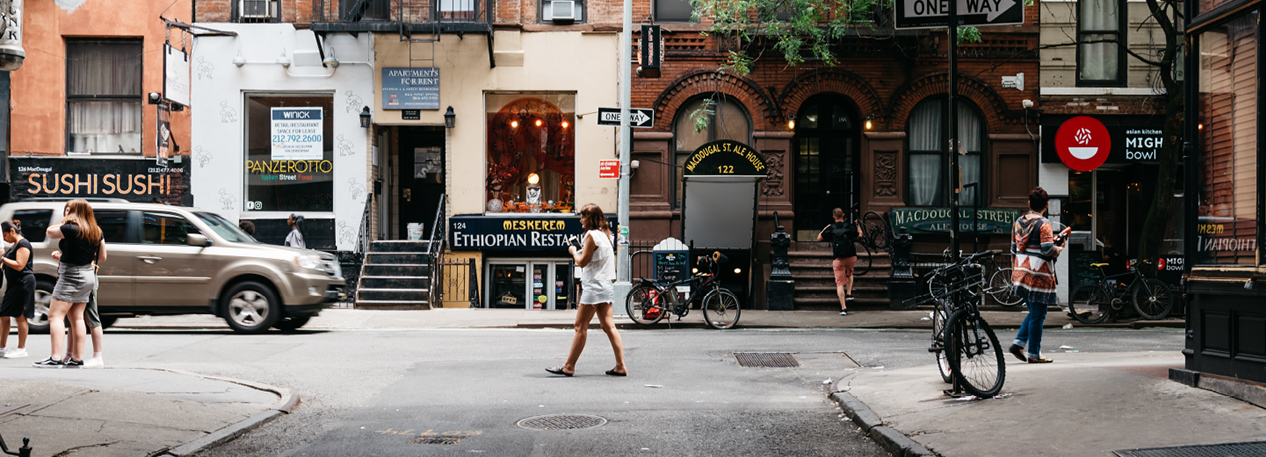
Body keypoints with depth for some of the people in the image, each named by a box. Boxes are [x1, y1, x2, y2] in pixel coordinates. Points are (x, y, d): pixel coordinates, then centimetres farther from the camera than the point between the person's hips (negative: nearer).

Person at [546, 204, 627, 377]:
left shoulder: (592, 235, -13)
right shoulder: (604, 234, 16)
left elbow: (582, 262, -12)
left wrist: (574, 252, 6)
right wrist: (580, 251, 11)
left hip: (594, 287, -9)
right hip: (605, 286, 9)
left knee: (580, 327, -4)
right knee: (608, 326, 6)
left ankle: (569, 367, 1)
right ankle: (620, 366, 2)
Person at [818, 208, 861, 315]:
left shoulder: (830, 228, 2)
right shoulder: (850, 226, 3)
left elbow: (819, 238, 10)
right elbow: (859, 236, 15)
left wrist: (825, 229, 27)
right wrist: (858, 226, 33)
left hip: (838, 259, -2)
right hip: (851, 257, 2)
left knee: (840, 283, 0)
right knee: (849, 274, 34)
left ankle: (843, 308, -8)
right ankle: (849, 294, 21)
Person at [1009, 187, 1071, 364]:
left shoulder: (1018, 222, 11)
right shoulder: (1043, 224, -12)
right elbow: (1047, 250, -19)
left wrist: (1014, 272, 25)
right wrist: (1060, 248, 1)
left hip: (1021, 275, 7)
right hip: (1039, 276, -7)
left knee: (1033, 313, 18)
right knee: (1037, 315, 0)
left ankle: (1018, 343, 8)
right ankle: (1034, 354, 4)